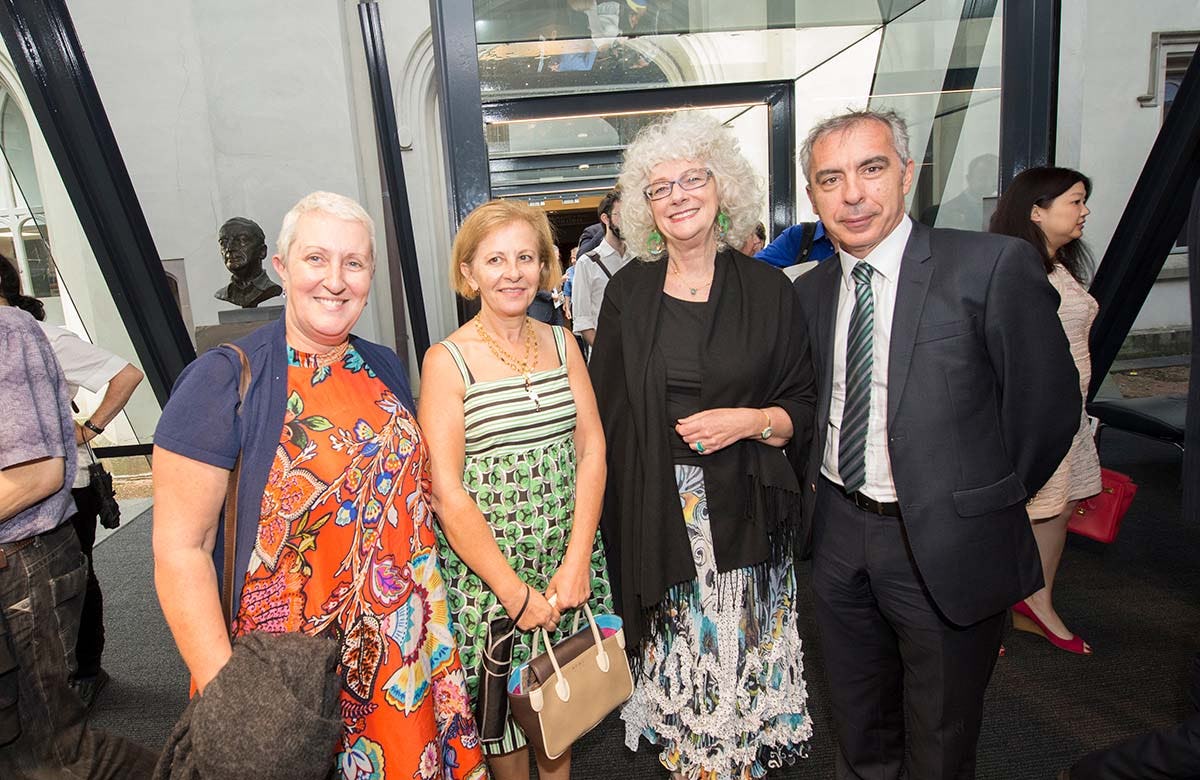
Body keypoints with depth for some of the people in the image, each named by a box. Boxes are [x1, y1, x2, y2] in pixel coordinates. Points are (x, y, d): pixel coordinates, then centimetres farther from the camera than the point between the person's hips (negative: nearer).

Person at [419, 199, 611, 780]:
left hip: (567, 562, 4)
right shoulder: (448, 361, -11)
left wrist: (575, 563, -10)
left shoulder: (561, 345, 3)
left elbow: (591, 451, -1)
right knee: (503, 708, 13)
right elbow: (447, 495, -14)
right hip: (486, 569, -3)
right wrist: (514, 591, -15)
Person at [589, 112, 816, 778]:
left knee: (740, 661, 6)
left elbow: (804, 410, 4)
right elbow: (605, 411, 7)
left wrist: (750, 421, -15)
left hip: (742, 513, -1)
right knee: (676, 661, 9)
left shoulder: (767, 289, 0)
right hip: (655, 514, 1)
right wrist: (614, 511, 1)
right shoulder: (628, 292, 3)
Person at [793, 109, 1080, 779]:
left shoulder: (994, 265, -15)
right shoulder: (811, 290, 3)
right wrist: (817, 480, 5)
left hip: (947, 546, -4)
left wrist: (990, 502, -1)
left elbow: (1048, 404, -10)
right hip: (840, 537, 5)